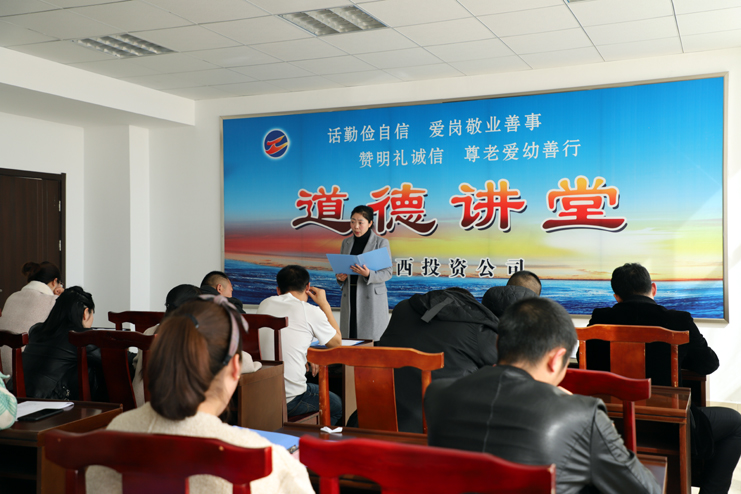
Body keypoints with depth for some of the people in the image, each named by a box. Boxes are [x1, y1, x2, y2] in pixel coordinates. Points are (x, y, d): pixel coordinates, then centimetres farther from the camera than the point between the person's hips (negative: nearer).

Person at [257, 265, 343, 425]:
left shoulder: (265, 304, 8)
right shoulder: (311, 312, -7)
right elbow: (337, 342, 9)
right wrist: (324, 304, 15)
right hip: (289, 401, -6)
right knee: (337, 405, 22)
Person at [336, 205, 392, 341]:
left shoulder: (381, 243, -2)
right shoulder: (346, 243, 12)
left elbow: (387, 273, -6)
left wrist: (368, 274, -24)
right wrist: (340, 277, -4)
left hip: (372, 298, -4)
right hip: (350, 298, 4)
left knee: (371, 339, -8)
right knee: (350, 338, 1)